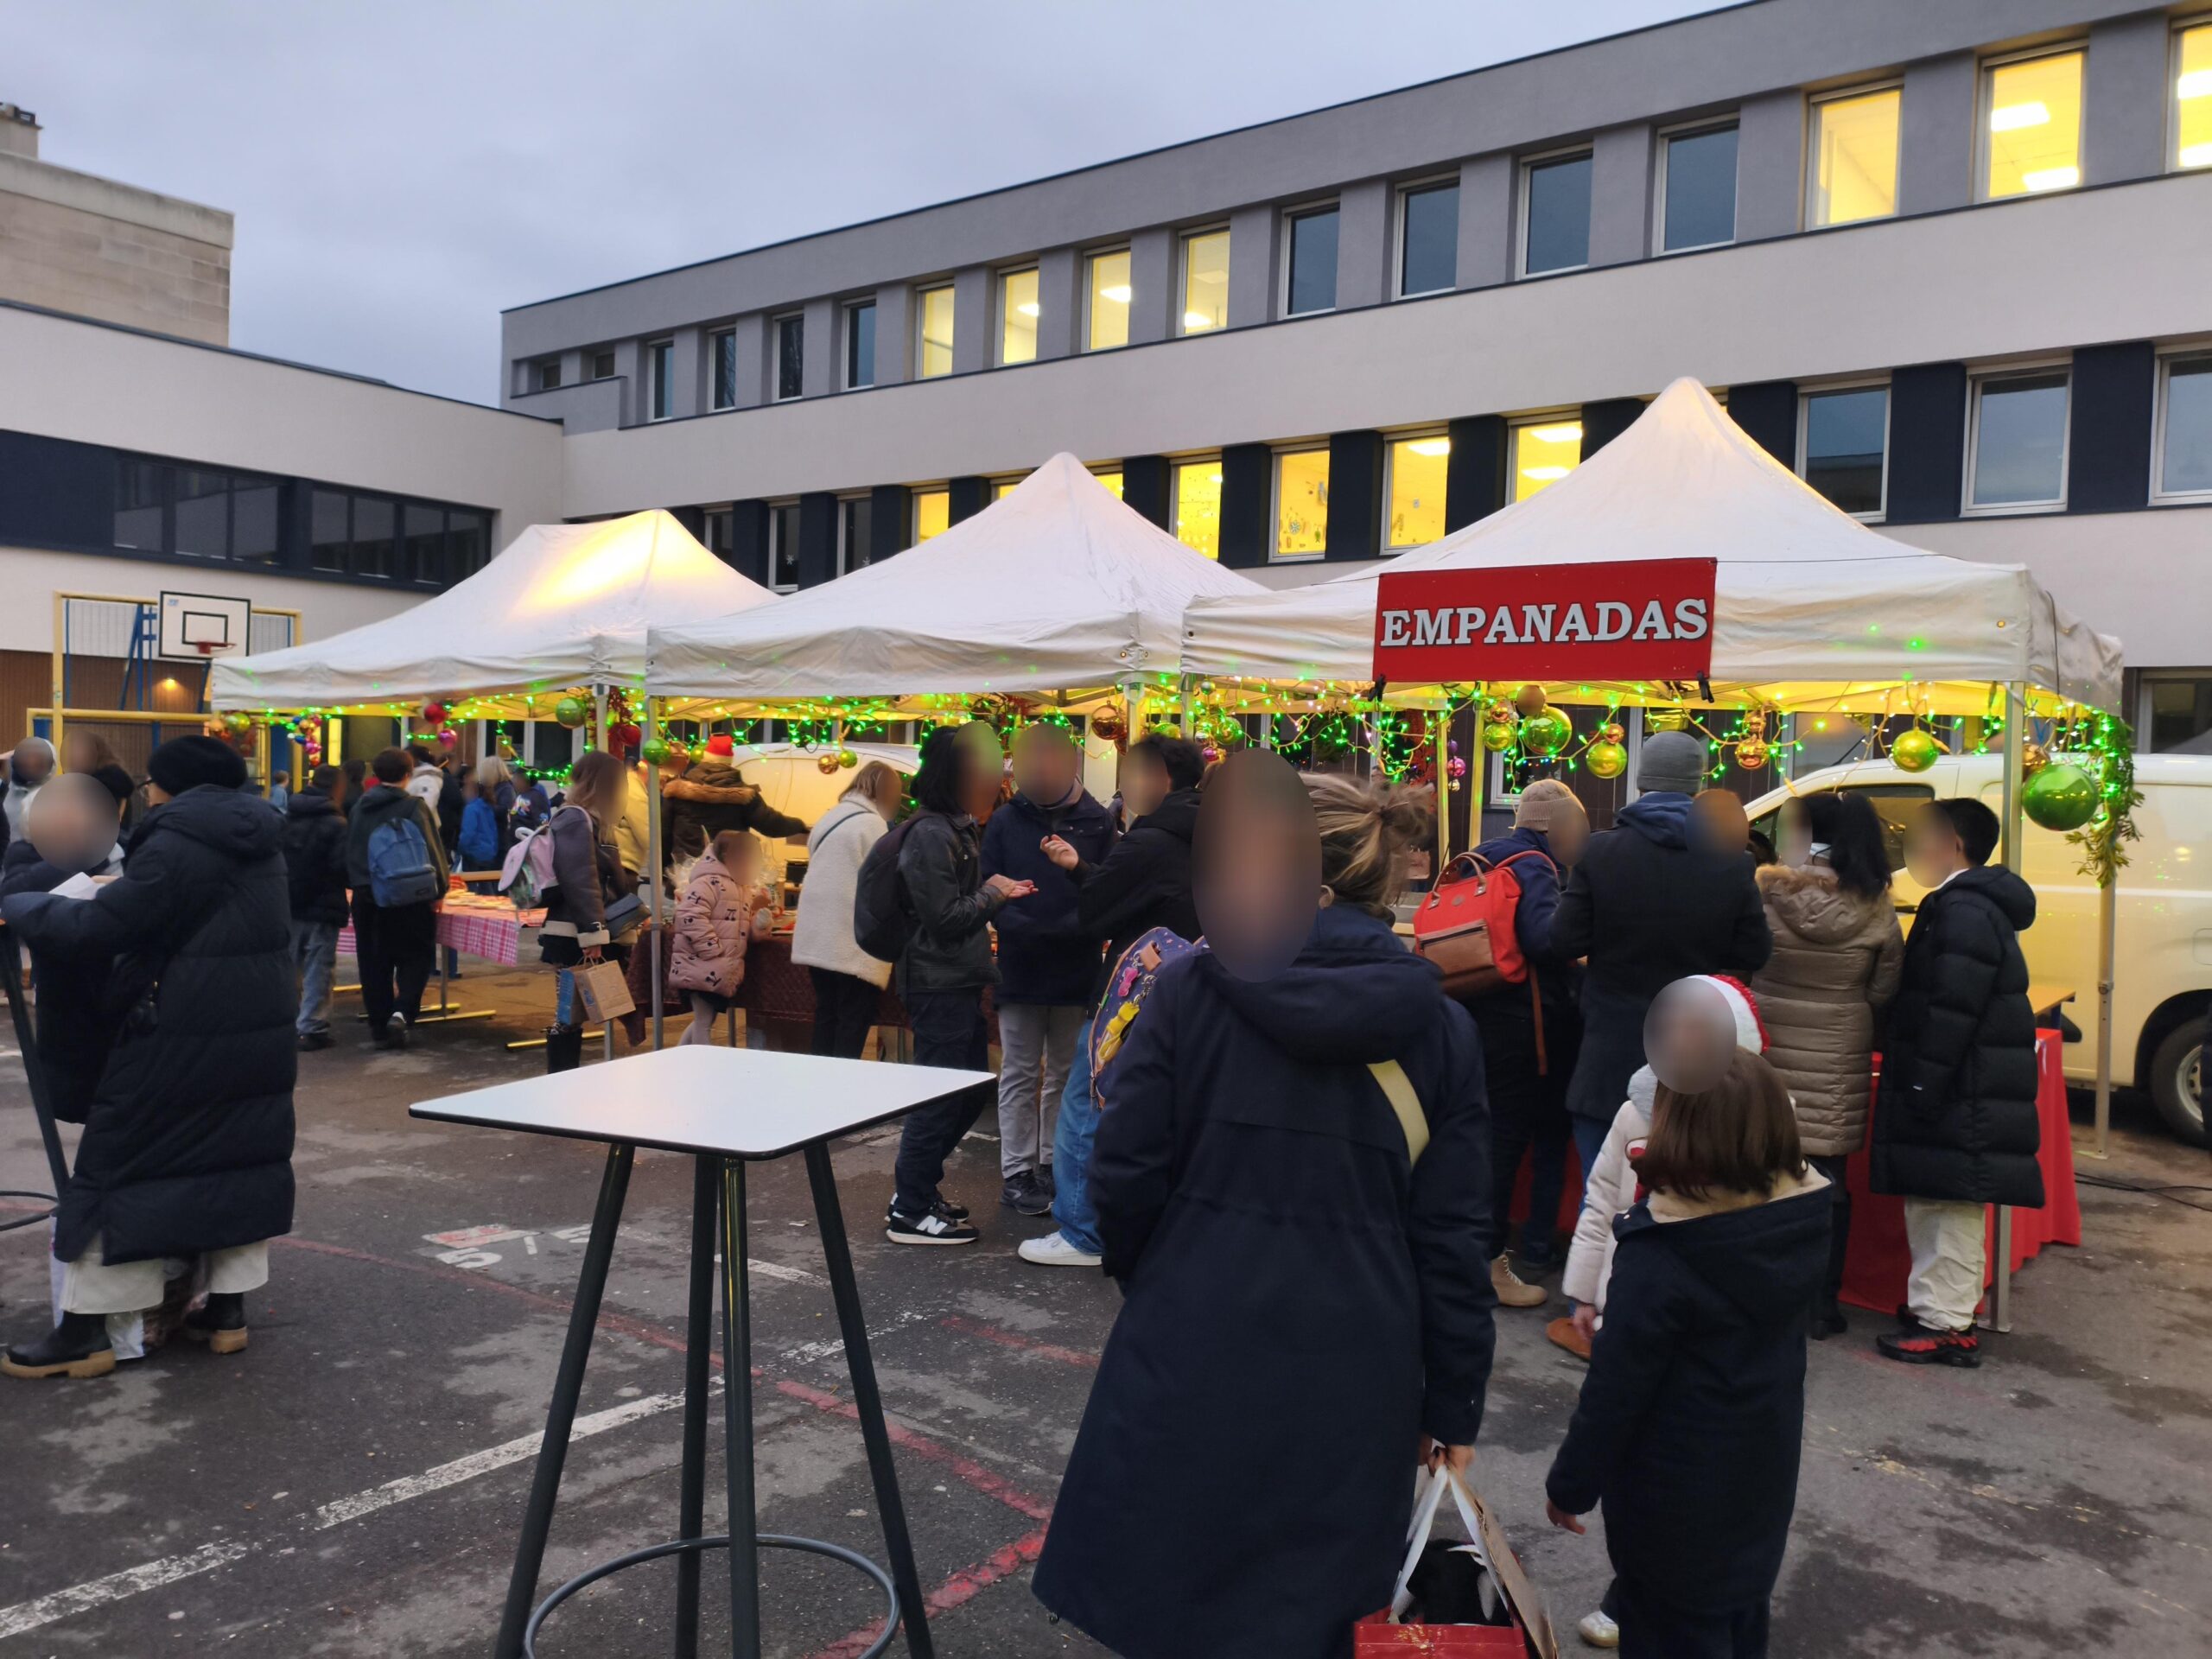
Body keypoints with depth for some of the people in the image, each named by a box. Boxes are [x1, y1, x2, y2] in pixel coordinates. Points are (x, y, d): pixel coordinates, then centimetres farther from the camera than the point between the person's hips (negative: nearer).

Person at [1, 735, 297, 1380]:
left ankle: (86, 1330, 10)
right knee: (244, 1157, 13)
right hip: (260, 1027, 8)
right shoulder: (260, 841, 11)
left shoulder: (175, 846, -15)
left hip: (182, 1032, -8)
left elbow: (96, 928, -17)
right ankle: (229, 1308, 19)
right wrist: (120, 888, 22)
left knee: (122, 1163, 3)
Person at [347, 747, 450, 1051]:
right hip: (409, 896, -4)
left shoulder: (360, 808, 8)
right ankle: (402, 1012, -14)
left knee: (374, 963, 10)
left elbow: (350, 852, 13)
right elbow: (432, 851, -10)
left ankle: (379, 1026, 11)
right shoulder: (414, 806, -7)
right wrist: (438, 890, -1)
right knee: (415, 957, 6)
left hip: (367, 896, 4)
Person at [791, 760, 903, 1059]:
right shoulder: (872, 824, -11)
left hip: (817, 941, 8)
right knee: (854, 1024, -1)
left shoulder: (829, 819, 14)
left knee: (826, 1019, 13)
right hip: (852, 945, -8)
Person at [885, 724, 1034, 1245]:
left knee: (971, 1090, 16)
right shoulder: (929, 835, -17)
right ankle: (909, 1214, 8)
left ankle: (917, 1185, 28)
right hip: (938, 983, -10)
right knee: (939, 1098, -3)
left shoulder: (957, 829, 15)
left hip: (960, 982, 10)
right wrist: (992, 894, -9)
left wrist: (997, 891, 9)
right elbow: (945, 917, -19)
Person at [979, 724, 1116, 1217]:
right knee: (1019, 1075, 6)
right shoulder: (1004, 821, -1)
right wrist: (1019, 926, -21)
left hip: (1077, 969, 1)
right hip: (1020, 968, -1)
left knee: (1065, 1074, 13)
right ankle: (1016, 1172, 14)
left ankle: (1051, 1164, 26)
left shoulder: (1096, 821, -2)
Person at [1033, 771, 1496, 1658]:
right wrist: (1454, 1401, 8)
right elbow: (1450, 1236, -2)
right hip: (1351, 1370, 2)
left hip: (1193, 1346, -1)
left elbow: (1125, 1175, -8)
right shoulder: (1440, 1027, -2)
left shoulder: (1191, 985, -9)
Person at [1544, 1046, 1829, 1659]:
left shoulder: (1660, 1258, -29)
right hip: (1763, 1472, 6)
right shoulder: (1802, 1220, -11)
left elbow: (1616, 1388, -20)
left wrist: (1571, 1484, -6)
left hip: (1677, 1491, -6)